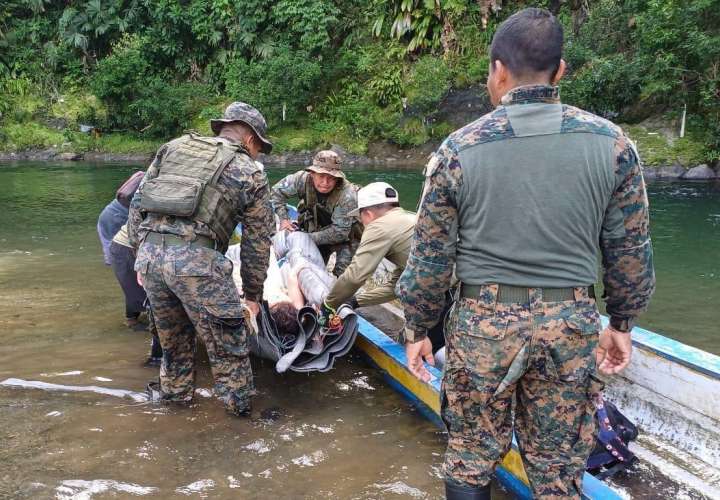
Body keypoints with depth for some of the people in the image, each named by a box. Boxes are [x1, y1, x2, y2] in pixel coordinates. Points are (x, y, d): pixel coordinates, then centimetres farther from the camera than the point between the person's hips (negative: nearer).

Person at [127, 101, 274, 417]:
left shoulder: (173, 147, 21)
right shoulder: (250, 173, 10)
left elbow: (138, 204, 19)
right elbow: (257, 242, 12)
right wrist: (252, 295, 20)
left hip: (149, 256, 5)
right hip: (196, 260, -5)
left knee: (172, 332, 26)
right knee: (226, 340, 11)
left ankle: (175, 391, 43)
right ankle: (239, 408, 22)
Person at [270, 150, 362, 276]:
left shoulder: (347, 196, -37)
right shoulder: (303, 178, -25)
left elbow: (339, 232, -31)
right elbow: (277, 191, -7)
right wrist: (283, 218, -16)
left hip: (345, 236, -4)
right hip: (317, 231, 4)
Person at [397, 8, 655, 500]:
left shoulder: (460, 148, -7)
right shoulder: (612, 143, -2)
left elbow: (431, 257, -3)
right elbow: (630, 251, 4)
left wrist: (417, 330, 9)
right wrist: (622, 323, 18)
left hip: (483, 323, -1)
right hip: (571, 325, 2)